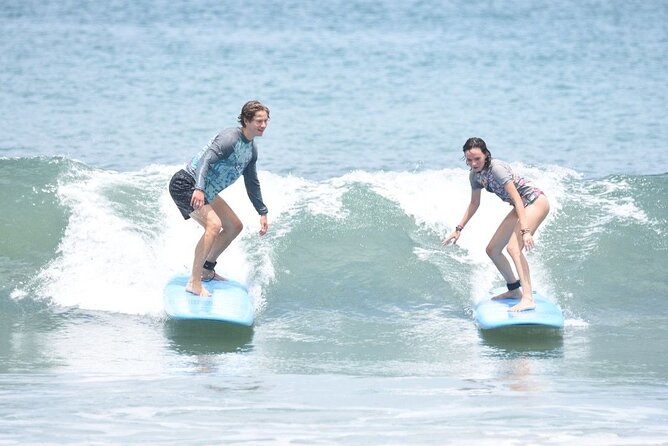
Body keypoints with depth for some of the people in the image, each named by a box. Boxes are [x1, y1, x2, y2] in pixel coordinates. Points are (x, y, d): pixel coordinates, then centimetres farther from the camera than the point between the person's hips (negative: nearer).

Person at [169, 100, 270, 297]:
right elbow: (205, 159, -32)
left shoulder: (251, 149, 10)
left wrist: (263, 212, 22)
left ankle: (207, 270, 27)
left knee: (235, 226, 15)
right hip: (185, 184, -10)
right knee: (213, 224, -28)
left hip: (205, 191, 10)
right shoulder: (230, 138, -20)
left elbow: (252, 183, 22)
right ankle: (194, 283, -28)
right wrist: (199, 189, -46)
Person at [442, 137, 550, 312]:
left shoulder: (496, 168, -26)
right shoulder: (475, 175, 0)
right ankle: (514, 290, 28)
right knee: (492, 250, 10)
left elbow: (517, 199, -32)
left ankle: (528, 299, -38)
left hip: (536, 201, -9)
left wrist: (524, 231, -39)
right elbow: (474, 204, 17)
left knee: (514, 247, -28)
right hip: (521, 207, 9)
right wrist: (459, 229, 16)